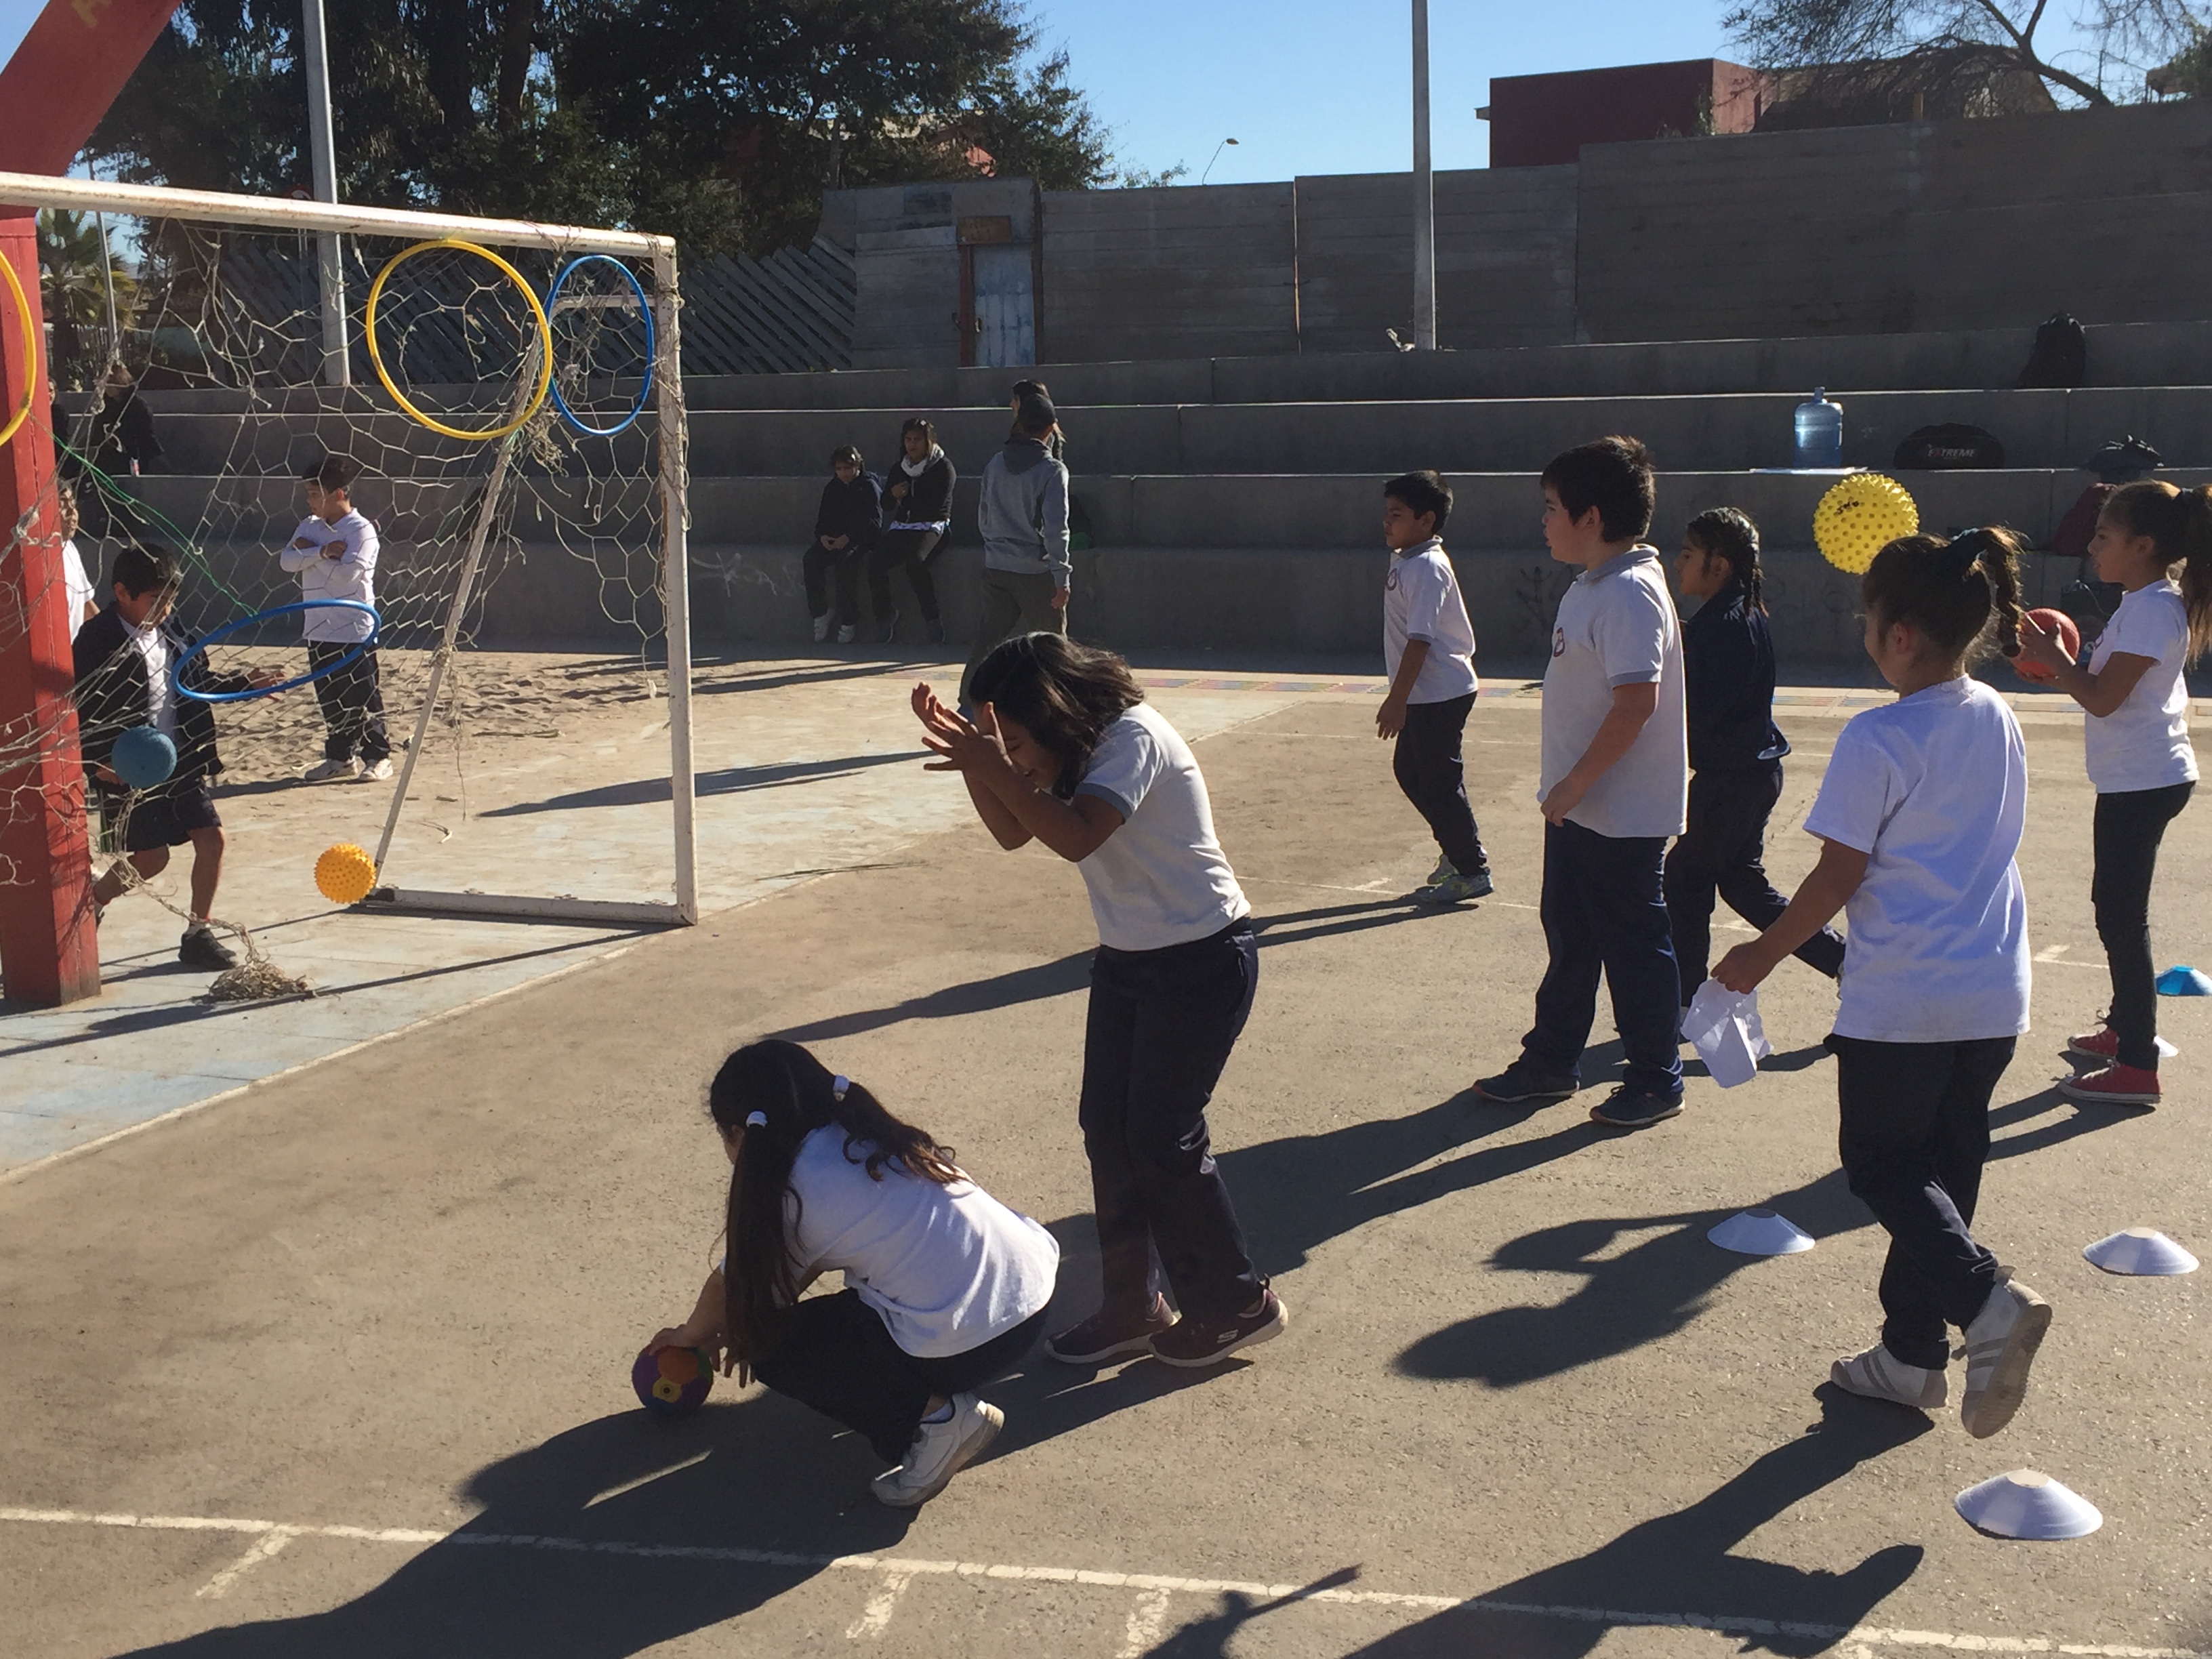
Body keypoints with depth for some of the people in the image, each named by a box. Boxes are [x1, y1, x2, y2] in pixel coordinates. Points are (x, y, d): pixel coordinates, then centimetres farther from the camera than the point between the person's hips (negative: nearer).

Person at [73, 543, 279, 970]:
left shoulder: (169, 630, 6)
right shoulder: (98, 641, -15)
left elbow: (198, 681, 20)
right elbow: (79, 710, -16)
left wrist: (245, 684, 8)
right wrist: (97, 762, -26)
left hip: (181, 763, 7)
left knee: (211, 839, 0)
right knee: (152, 857, -3)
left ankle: (198, 934, 12)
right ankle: (88, 904, 24)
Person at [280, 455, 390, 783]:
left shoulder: (362, 530, -11)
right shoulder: (310, 527, 9)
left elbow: (347, 573, -23)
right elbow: (286, 560, -5)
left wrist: (310, 551, -13)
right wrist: (322, 552, -19)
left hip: (355, 630, -7)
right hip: (319, 630, 7)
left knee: (364, 699, -1)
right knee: (330, 700, 13)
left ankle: (378, 757, 7)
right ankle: (340, 757, 22)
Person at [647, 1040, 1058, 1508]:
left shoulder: (788, 1193, -6)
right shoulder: (867, 1136, 14)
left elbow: (731, 1288, 11)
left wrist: (690, 1335, 32)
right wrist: (747, 1326, 33)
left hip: (968, 1344, -8)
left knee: (775, 1350, 9)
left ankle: (931, 1417, -2)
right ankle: (939, 1396, 16)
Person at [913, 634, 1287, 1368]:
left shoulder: (1135, 738, -22)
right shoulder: (1079, 746, 3)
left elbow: (1077, 837, -35)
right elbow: (1014, 833, 1)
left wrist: (997, 769, -35)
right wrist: (972, 759, -12)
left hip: (1202, 960, -9)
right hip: (1127, 958, 9)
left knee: (1163, 1137, -4)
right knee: (1107, 1130, 7)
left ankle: (1238, 1303, 13)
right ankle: (1131, 1307, 19)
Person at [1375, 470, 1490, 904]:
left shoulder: (1426, 567, -19)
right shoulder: (1405, 562, 12)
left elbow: (1419, 639, -24)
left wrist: (1397, 700, -24)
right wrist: (1399, 698, 21)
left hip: (1440, 695, -10)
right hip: (1424, 696, 10)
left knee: (1439, 782, -2)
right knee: (1410, 770, 19)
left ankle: (1472, 870, 9)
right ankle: (1456, 851, 31)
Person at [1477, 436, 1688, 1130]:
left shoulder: (1630, 593, -21)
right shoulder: (1591, 586, 10)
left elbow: (1636, 702, -27)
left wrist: (1574, 784, -21)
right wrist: (1565, 788, 16)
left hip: (1624, 816, -10)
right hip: (1579, 807, 10)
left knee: (1633, 944, 3)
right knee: (1569, 937, 18)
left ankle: (1658, 1080, 17)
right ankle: (1551, 1061, 31)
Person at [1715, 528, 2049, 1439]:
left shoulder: (1878, 739, -17)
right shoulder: (1999, 721, 4)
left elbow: (1838, 877, -15)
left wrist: (1761, 956, 0)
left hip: (1901, 1002, -7)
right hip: (1994, 995, 7)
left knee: (1881, 1164, 8)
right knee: (1944, 1166, 15)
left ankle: (1986, 1298, -14)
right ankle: (1913, 1353, 21)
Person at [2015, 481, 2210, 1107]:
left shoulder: (2151, 609, -19)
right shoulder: (2149, 603, 13)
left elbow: (2103, 698, -22)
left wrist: (2053, 657, -9)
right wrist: (2064, 663, 6)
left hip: (2143, 780, -11)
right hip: (2138, 778, 11)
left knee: (2121, 915, -8)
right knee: (2115, 904, 21)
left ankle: (2137, 1067, -5)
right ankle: (2123, 1027, 36)